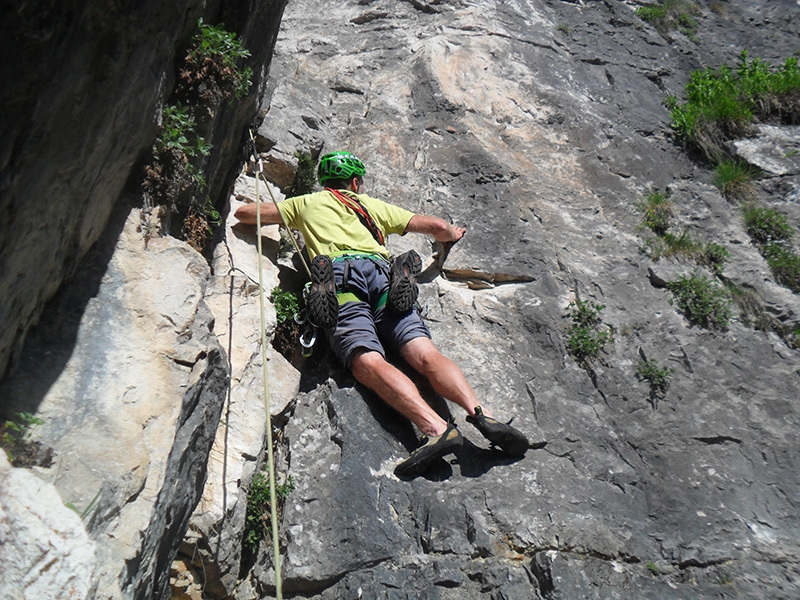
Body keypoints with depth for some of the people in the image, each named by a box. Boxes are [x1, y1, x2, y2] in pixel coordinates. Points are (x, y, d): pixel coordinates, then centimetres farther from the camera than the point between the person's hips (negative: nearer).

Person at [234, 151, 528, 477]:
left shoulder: (307, 202, 35)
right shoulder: (373, 205, 37)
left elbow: (243, 213, 43)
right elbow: (437, 226, 35)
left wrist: (286, 213, 63)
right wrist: (453, 234, 59)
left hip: (340, 276, -2)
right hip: (385, 275, 2)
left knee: (369, 363, -22)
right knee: (425, 354, -14)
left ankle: (436, 427, -44)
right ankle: (482, 414, -39)